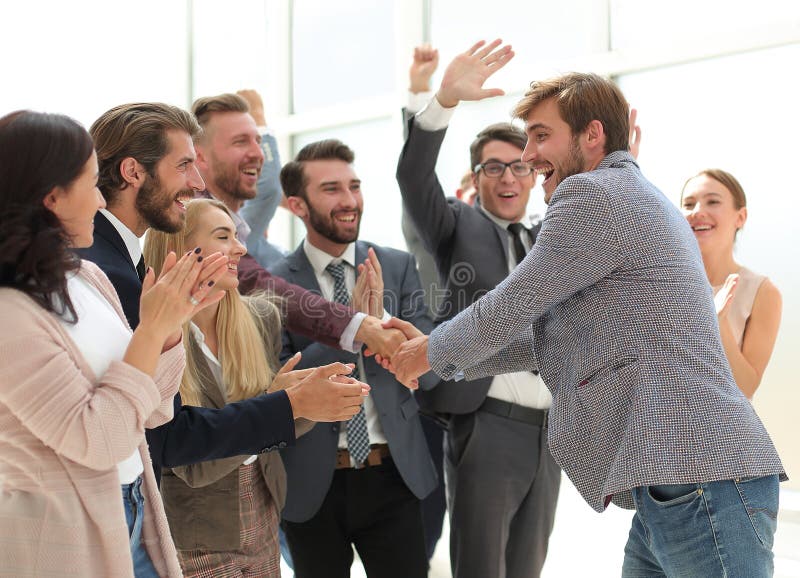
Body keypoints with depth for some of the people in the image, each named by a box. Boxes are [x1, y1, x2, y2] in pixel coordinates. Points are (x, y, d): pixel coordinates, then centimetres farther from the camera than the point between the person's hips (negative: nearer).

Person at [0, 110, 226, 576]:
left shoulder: (89, 278, 5)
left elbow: (150, 413, 9)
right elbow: (95, 441, -21)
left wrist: (172, 323, -5)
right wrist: (152, 328, -18)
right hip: (61, 540, -7)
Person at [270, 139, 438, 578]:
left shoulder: (398, 267, 1)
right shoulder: (273, 283, -6)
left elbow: (428, 372, -3)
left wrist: (382, 320, -21)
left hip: (394, 475, 2)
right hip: (312, 482, -1)